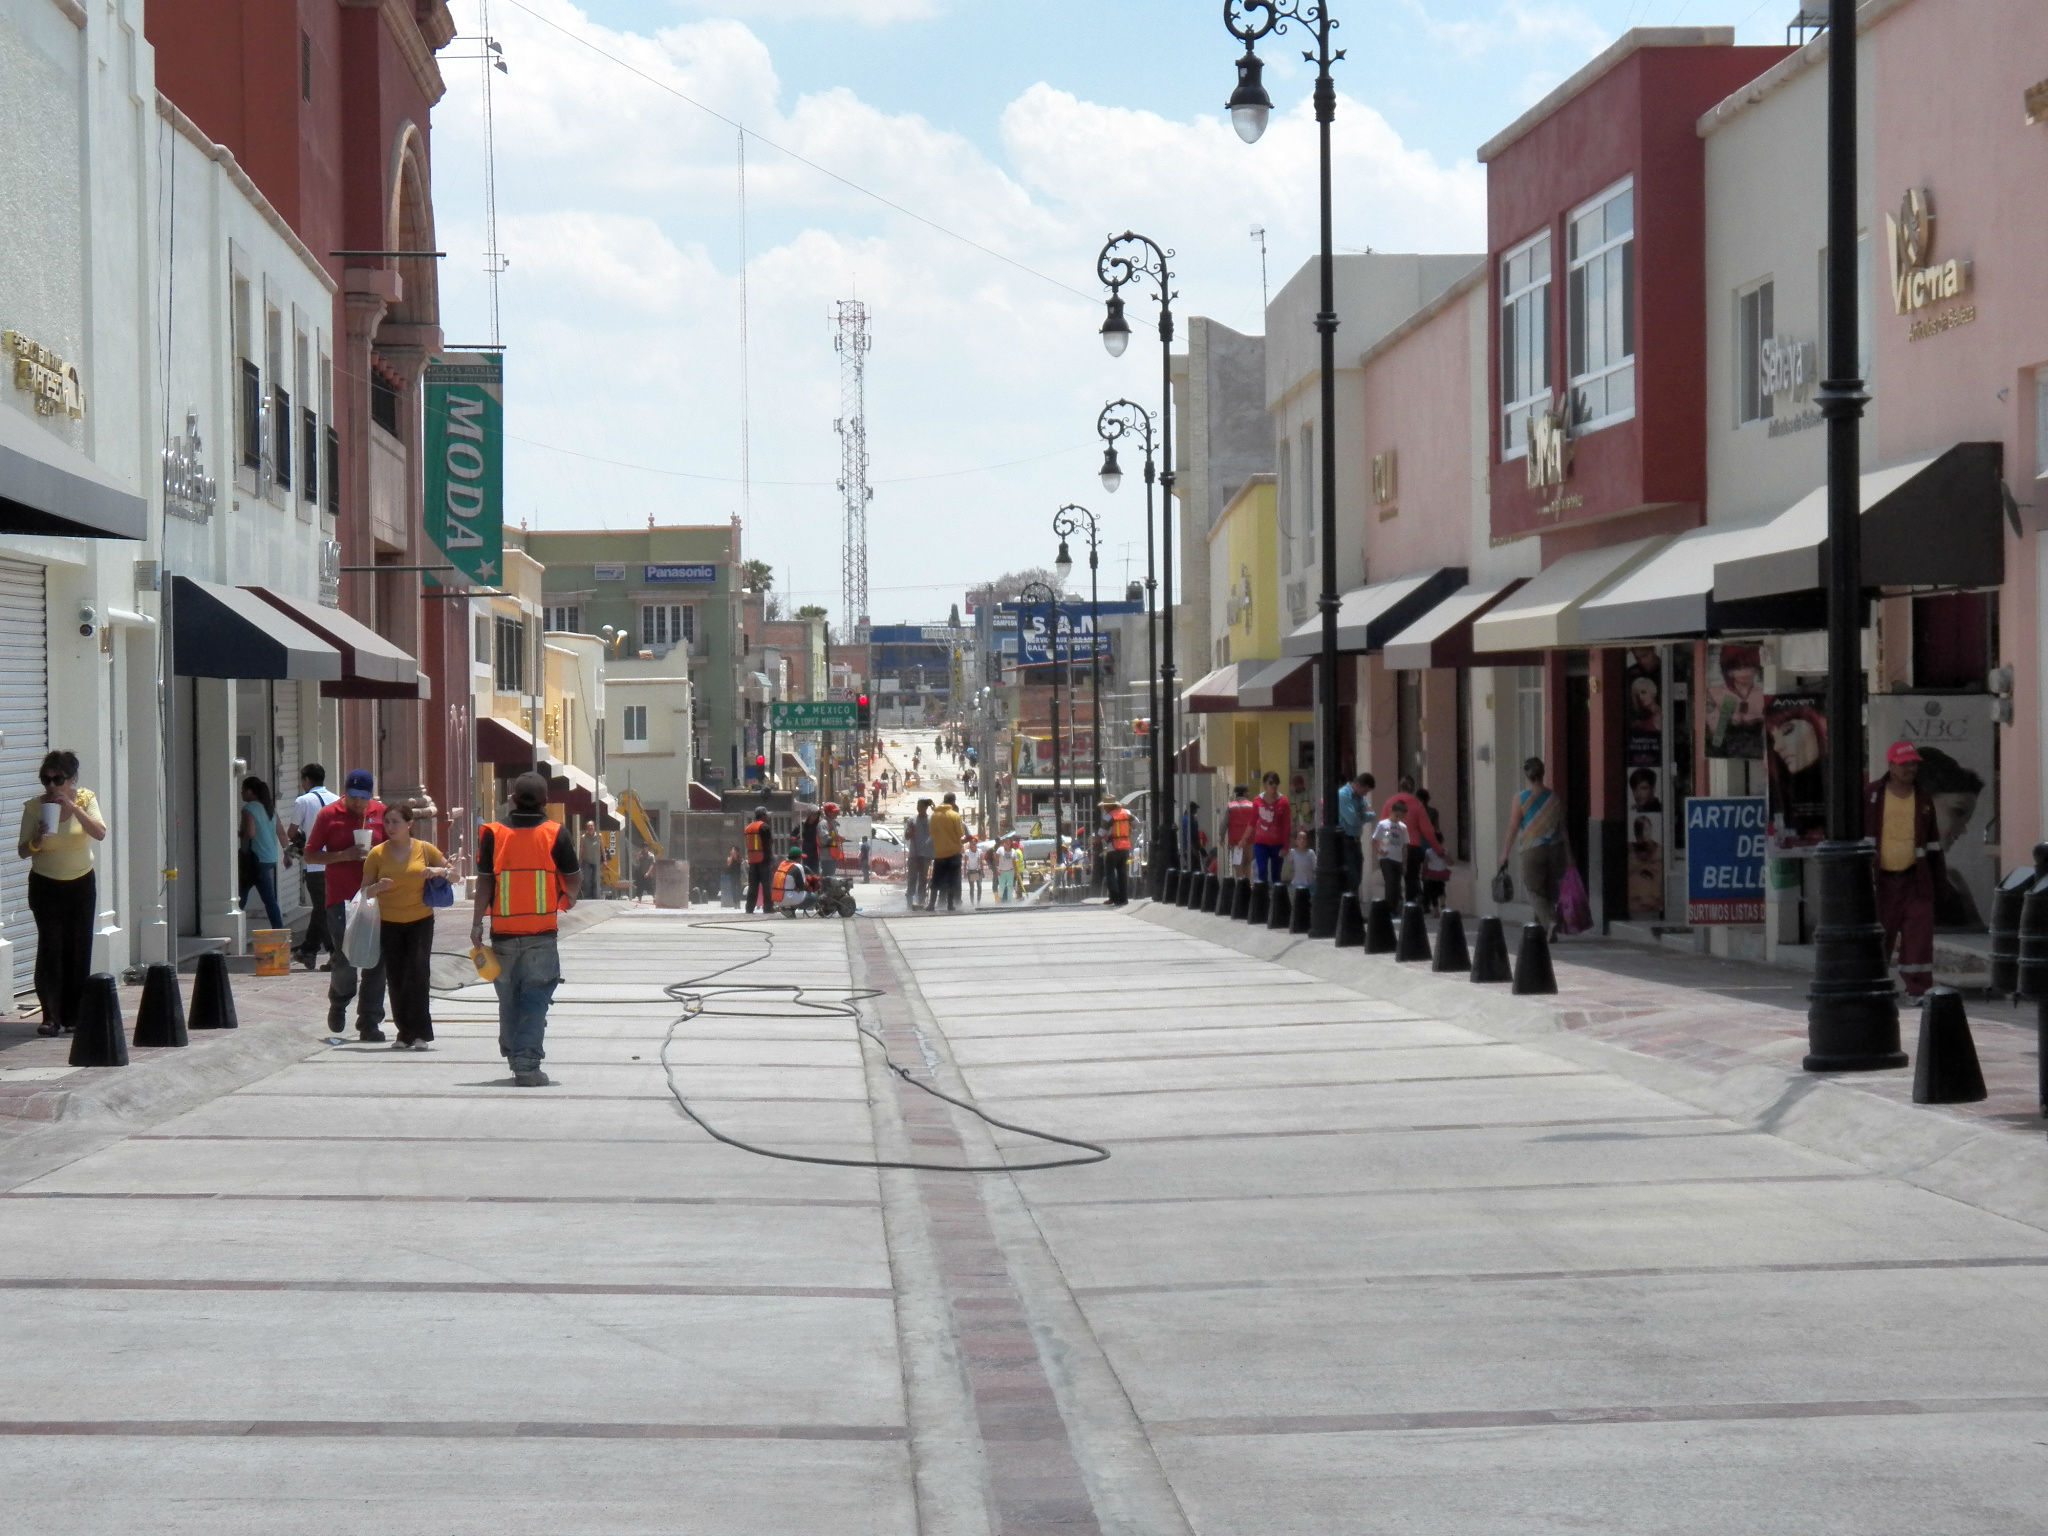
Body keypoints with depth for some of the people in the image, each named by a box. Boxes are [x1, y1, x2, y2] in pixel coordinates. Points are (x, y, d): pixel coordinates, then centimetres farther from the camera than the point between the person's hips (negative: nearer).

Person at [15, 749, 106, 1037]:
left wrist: (72, 806, -26)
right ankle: (50, 1016, -12)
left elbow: (100, 834, -19)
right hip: (45, 886, -1)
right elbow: (22, 851, -4)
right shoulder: (34, 806, -7)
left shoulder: (85, 799, -4)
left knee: (78, 949, 1)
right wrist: (37, 840, -25)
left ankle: (73, 1017, 8)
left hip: (81, 885, 1)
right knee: (50, 947, -12)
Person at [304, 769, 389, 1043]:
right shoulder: (328, 815, 0)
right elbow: (310, 856, 0)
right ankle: (338, 1002, 24)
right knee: (345, 959, -8)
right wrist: (343, 855, -13)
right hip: (341, 899, -3)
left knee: (376, 961, 0)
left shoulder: (381, 813, 7)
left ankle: (370, 1023, 8)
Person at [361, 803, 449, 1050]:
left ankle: (420, 1033, -9)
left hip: (420, 921, -1)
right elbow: (364, 891, 5)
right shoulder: (377, 854, 2)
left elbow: (453, 872, 12)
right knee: (395, 980, 1)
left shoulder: (425, 850, 2)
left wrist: (437, 871, -10)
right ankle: (405, 1033, 11)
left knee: (417, 974, -12)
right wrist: (378, 887, -17)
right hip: (389, 924, 2)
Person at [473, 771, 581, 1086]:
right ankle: (528, 1065, -9)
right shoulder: (555, 834, -5)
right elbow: (573, 880, 1)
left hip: (504, 932, 2)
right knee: (535, 1001, -2)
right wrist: (569, 894, 23)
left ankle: (513, 1054, 26)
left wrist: (477, 922, 4)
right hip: (542, 932, -2)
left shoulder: (493, 834, -1)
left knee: (509, 998, 16)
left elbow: (484, 881, -1)